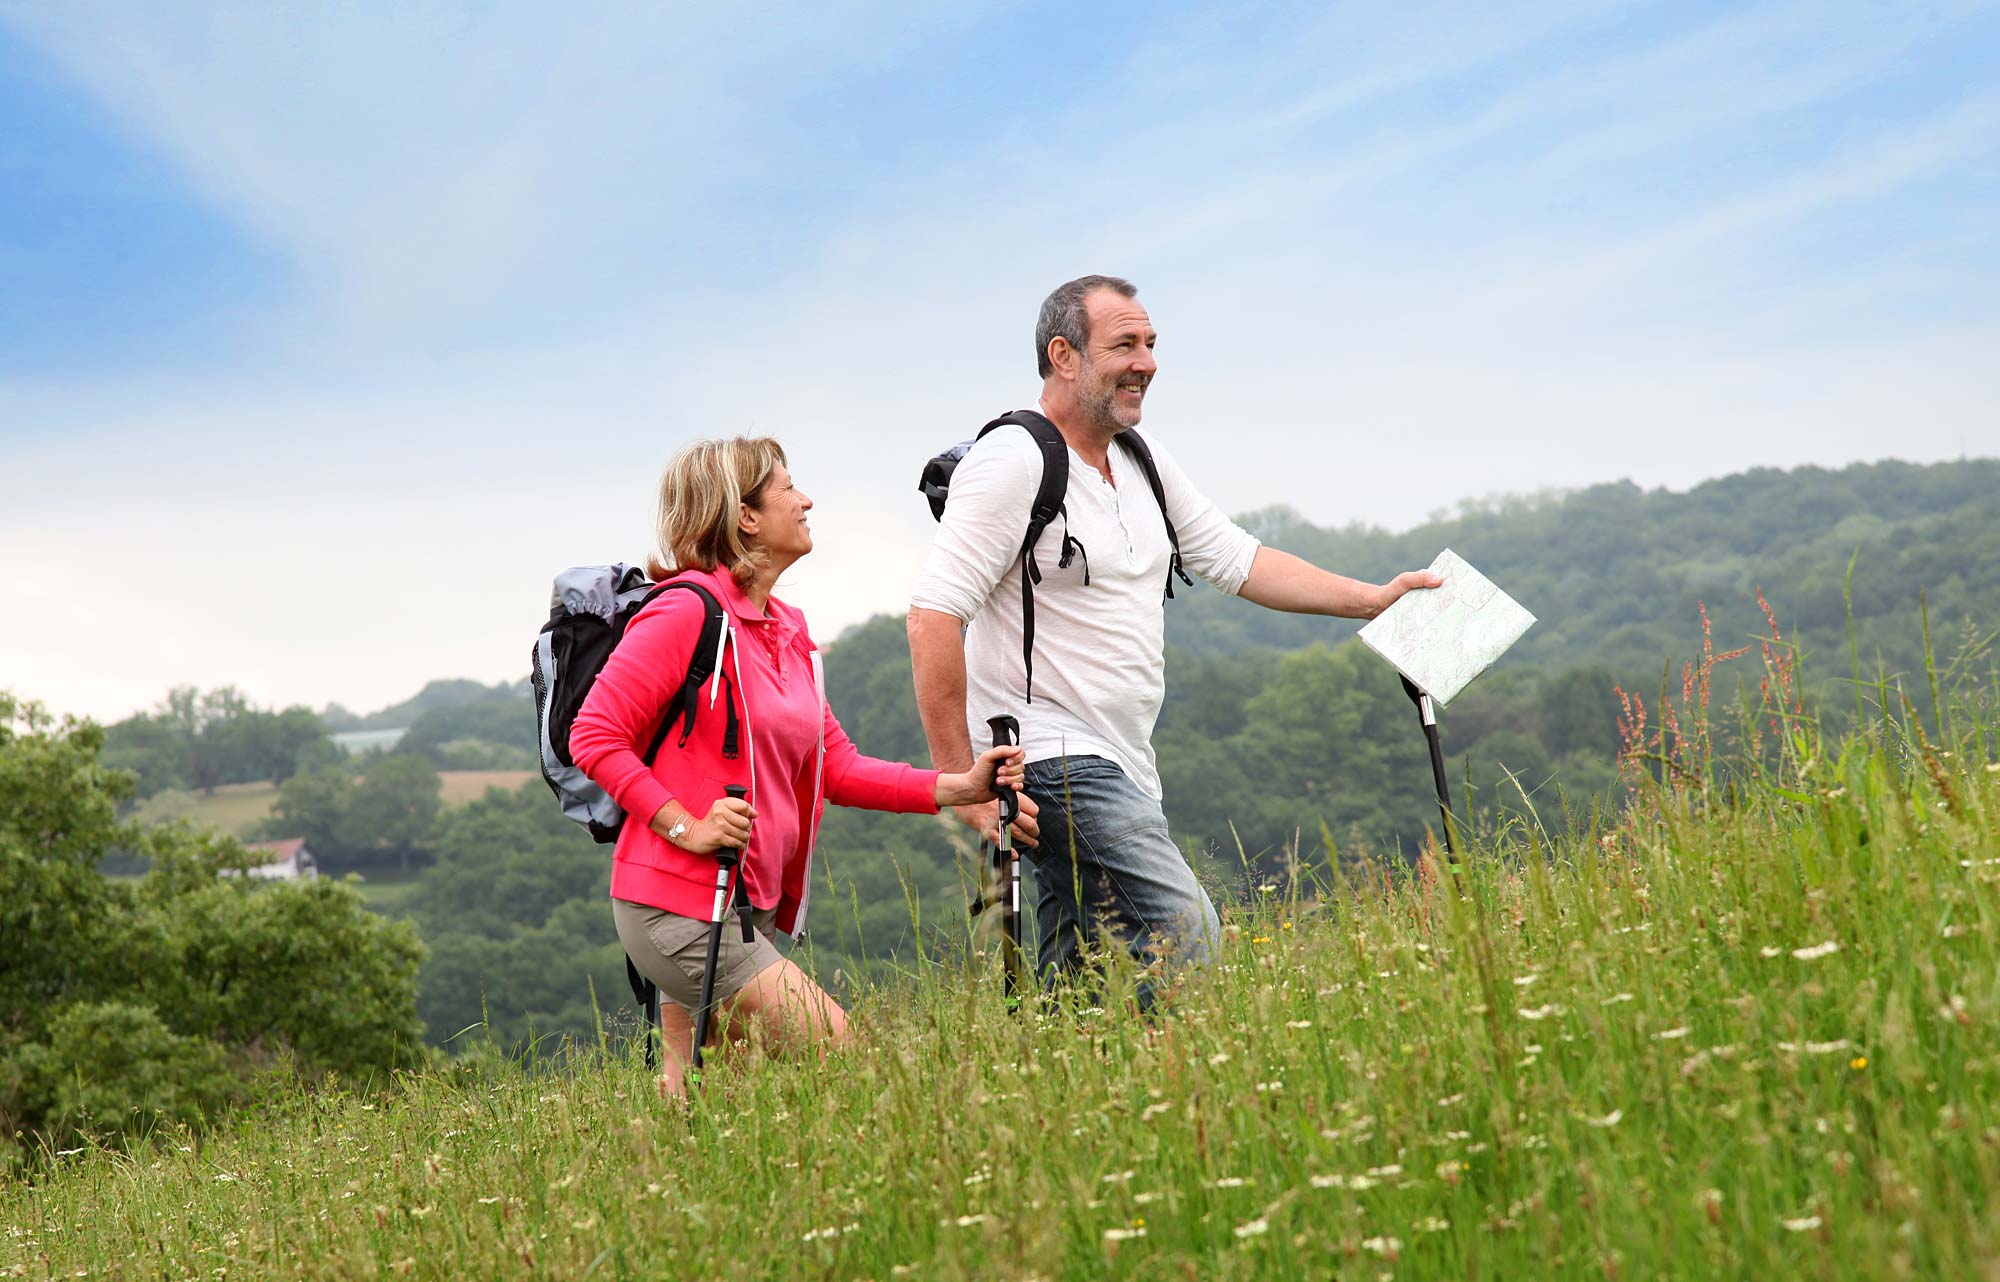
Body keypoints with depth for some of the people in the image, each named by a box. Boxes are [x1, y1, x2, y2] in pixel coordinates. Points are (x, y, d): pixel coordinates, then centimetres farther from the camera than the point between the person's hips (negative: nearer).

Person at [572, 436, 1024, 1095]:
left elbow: (836, 768, 16)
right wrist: (688, 828, -19)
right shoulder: (688, 609, -11)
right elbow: (594, 736, -12)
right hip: (678, 906, -9)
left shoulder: (789, 631, 16)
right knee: (839, 1057, -11)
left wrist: (958, 786, 4)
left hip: (746, 906, 9)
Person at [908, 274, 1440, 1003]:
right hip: (1052, 757, -9)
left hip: (1121, 768, 9)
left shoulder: (1142, 461, 15)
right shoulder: (1013, 463, -13)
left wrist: (1372, 600, 17)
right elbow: (933, 616, -18)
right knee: (1183, 939, -19)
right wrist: (960, 781, -22)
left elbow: (1233, 559, 23)